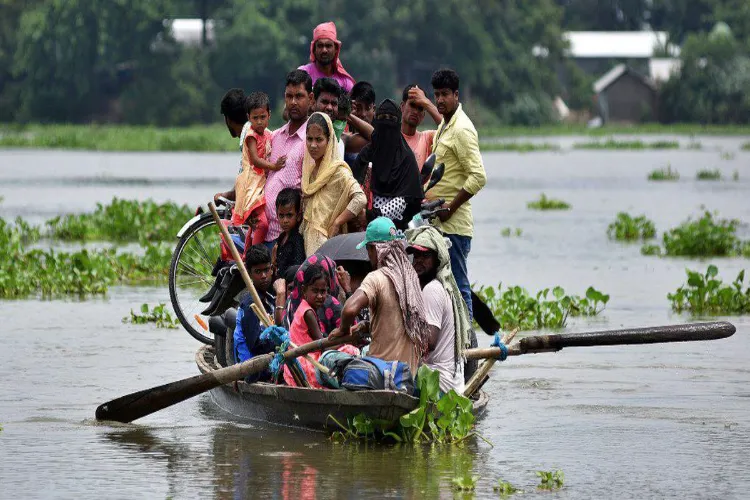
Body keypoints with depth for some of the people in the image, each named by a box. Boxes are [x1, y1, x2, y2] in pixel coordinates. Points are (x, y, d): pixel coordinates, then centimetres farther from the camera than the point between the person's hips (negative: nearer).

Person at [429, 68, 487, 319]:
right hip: (440, 221, 10)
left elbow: (478, 177, -21)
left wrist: (450, 207, -18)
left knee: (458, 284, -8)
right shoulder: (443, 126, 17)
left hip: (454, 223, -10)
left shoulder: (462, 130, -14)